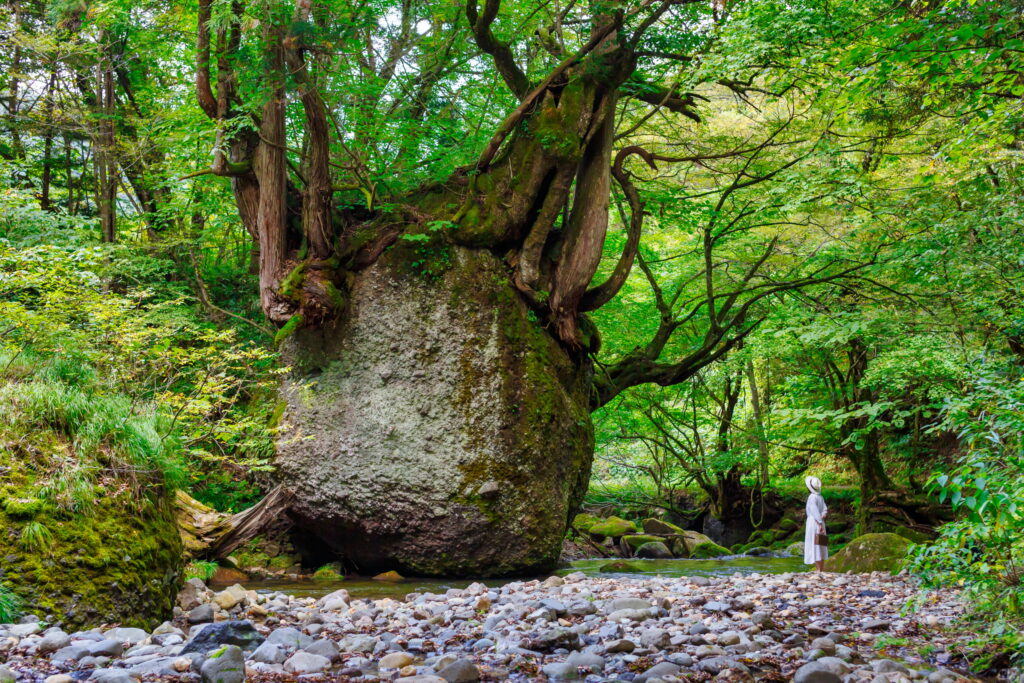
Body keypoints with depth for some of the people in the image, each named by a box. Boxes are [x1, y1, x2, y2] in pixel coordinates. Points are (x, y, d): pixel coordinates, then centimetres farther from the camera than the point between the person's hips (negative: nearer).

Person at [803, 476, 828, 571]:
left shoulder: (812, 497, -12)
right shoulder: (820, 497, 12)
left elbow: (815, 512, -20)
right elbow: (825, 512, 6)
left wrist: (820, 524, -25)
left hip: (813, 524, -8)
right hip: (820, 525, 8)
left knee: (814, 548, -6)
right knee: (820, 548, 9)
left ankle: (819, 571, -9)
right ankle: (822, 570, 9)